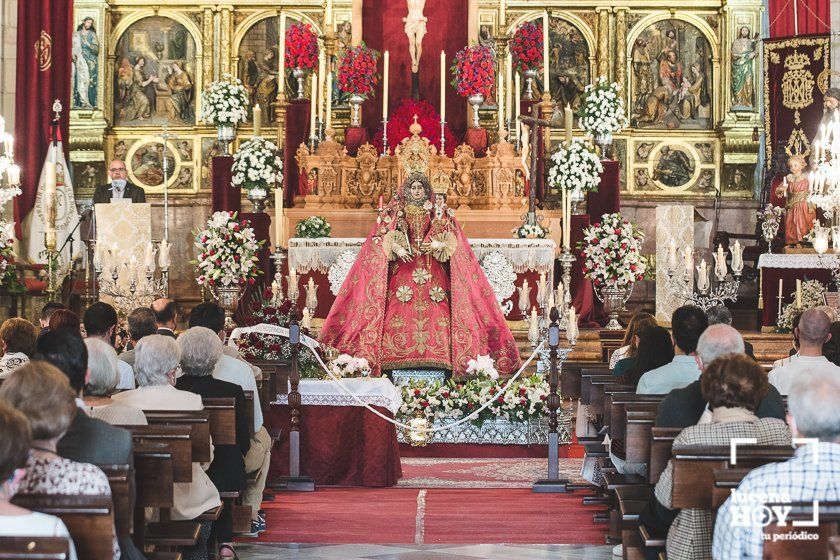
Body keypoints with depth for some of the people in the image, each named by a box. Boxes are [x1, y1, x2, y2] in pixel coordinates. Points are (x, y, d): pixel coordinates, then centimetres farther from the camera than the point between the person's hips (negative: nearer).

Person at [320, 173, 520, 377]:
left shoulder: (437, 211, 11)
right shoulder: (396, 209, 11)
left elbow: (449, 239, 5)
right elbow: (385, 236, 3)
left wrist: (436, 246, -15)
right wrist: (397, 248, -15)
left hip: (432, 270, 1)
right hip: (403, 268, -1)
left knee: (435, 312, -11)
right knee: (401, 312, -12)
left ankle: (435, 350, -12)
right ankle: (399, 355, -13)